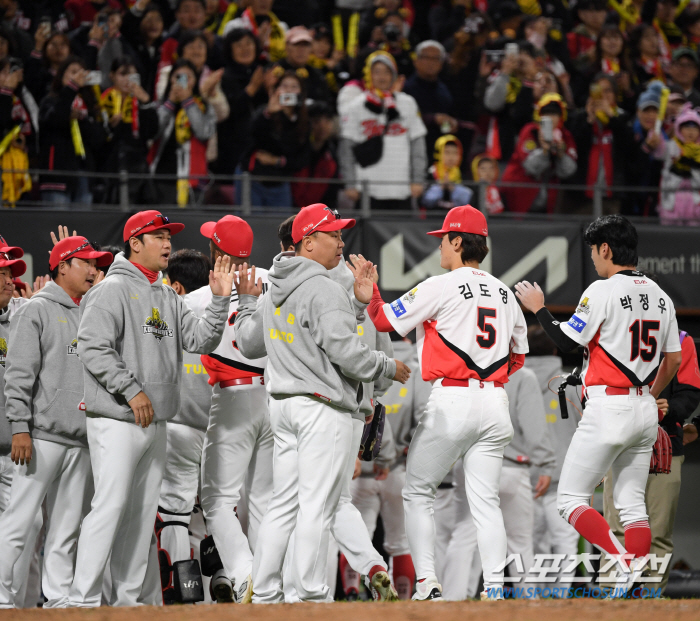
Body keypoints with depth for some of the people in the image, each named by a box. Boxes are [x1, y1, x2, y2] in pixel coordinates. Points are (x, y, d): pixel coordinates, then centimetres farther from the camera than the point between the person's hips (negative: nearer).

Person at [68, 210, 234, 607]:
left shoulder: (168, 298, 17)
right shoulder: (113, 290, -7)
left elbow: (200, 340, 12)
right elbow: (93, 348, -15)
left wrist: (220, 301, -1)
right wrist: (131, 389, -19)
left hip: (156, 422, 8)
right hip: (118, 421, -8)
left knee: (143, 512, 9)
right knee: (111, 506, -13)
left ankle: (127, 597, 14)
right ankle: (83, 599, -13)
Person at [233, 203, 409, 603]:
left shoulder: (276, 290, 15)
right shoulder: (324, 289, -13)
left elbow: (250, 344, 24)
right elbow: (345, 351, -20)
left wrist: (248, 302, 37)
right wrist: (388, 367, -5)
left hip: (283, 404, 9)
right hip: (323, 408, -9)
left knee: (284, 505, 11)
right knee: (317, 506, -7)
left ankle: (264, 595, 10)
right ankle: (313, 598, -7)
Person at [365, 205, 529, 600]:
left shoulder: (442, 287, -6)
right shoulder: (504, 293, 14)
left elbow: (385, 320, -1)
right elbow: (519, 355, 22)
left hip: (452, 401, -6)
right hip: (495, 402, 6)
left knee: (418, 493, 5)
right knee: (486, 500, 6)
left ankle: (428, 585, -3)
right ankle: (495, 589, -4)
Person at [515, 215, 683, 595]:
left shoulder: (603, 291, -12)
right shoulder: (659, 296, 11)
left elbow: (566, 342, -12)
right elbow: (673, 359, 15)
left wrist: (537, 308, 3)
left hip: (608, 407, -7)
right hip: (646, 411, 7)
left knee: (571, 498, -1)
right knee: (632, 503, 11)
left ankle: (622, 560, -20)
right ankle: (635, 586, 3)